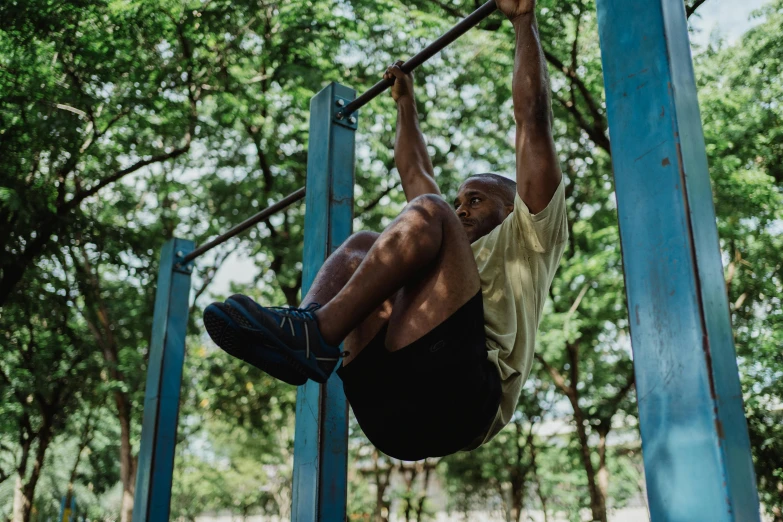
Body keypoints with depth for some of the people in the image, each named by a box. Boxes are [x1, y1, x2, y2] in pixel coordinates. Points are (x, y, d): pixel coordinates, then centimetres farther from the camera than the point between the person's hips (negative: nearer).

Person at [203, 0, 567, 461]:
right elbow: (415, 175, 47)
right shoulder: (448, 243, 42)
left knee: (427, 214, -15)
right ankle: (304, 336, -21)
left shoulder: (527, 238, 26)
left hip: (459, 392, -6)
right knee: (363, 246, 9)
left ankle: (317, 334, -31)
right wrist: (407, 105, 56)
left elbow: (533, 118, 19)